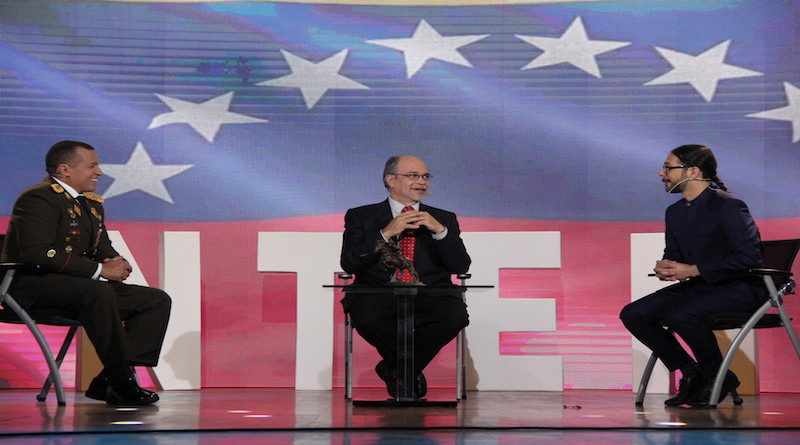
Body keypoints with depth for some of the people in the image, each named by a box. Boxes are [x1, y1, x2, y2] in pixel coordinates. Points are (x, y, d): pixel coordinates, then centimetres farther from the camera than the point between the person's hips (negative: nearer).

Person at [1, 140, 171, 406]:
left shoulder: (92, 204, 18)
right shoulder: (39, 199, -13)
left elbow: (103, 249, 22)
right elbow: (37, 252, -25)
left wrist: (118, 265, -6)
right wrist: (99, 270, -25)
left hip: (81, 286, 9)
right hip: (33, 286, -9)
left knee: (158, 300, -3)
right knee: (99, 292, -39)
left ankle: (107, 381, -14)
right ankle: (121, 384, -31)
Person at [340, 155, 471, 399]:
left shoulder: (444, 219, 21)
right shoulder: (361, 217, 15)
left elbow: (461, 266, 8)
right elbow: (349, 264, 0)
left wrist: (440, 231, -6)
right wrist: (386, 233, -9)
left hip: (429, 296, 2)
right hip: (379, 294, -1)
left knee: (455, 316, -32)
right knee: (366, 316, -36)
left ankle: (394, 369, -6)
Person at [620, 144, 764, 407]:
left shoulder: (728, 206, -15)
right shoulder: (675, 212, 11)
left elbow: (748, 256, -22)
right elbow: (673, 254, 21)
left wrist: (693, 270, -22)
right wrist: (664, 268, -6)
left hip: (739, 287, -9)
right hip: (698, 286, 9)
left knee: (681, 314, -35)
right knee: (632, 314, -7)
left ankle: (719, 378, -9)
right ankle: (692, 374, 2)